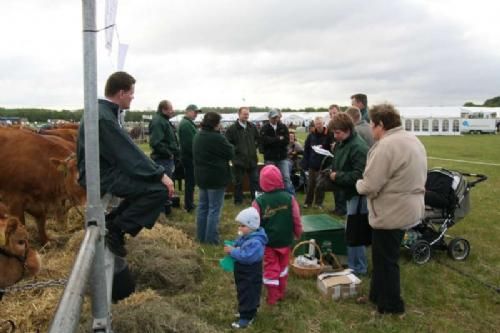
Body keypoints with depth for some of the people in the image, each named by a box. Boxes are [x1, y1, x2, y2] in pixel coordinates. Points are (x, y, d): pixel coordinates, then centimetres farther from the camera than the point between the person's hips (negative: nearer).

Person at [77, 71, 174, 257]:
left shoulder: (104, 110, 11)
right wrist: (160, 174, -18)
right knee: (160, 188, -18)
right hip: (101, 176, -10)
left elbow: (124, 151, 14)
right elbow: (128, 153, -22)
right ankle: (115, 228, -7)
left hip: (104, 171, 10)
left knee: (151, 180, 15)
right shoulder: (103, 117, -20)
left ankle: (114, 220, 15)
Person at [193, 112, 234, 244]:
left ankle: (201, 236, 22)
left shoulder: (197, 136, 7)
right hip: (216, 177, -8)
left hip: (201, 176, 8)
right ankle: (211, 239, 3)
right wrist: (229, 146, 7)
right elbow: (231, 153, -11)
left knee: (202, 206, 15)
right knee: (214, 208, -1)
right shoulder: (217, 138, -20)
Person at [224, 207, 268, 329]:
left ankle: (246, 317, 17)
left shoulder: (255, 242, -30)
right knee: (243, 293, 24)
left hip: (250, 276, -10)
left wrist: (232, 251, -29)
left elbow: (246, 256, -37)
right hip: (242, 273, 10)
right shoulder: (244, 237, 2)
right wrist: (230, 248, -9)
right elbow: (237, 246, 14)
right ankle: (250, 311, 41)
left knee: (248, 295, 4)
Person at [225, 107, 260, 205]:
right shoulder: (232, 128, -9)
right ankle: (238, 200, 19)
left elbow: (258, 138, 21)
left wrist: (254, 147, 10)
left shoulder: (252, 127, 6)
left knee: (255, 180, 9)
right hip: (239, 159, -4)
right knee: (238, 182, 7)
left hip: (252, 158, 4)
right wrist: (235, 150, -11)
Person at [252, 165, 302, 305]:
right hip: (285, 240, 2)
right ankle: (281, 293, 36)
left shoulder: (259, 201, -18)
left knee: (271, 269, 12)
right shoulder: (289, 198, -13)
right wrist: (298, 234, 12)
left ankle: (272, 298, 20)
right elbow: (297, 220, -6)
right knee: (283, 266, 22)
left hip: (267, 241, -2)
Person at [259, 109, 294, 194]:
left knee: (286, 178, -2)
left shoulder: (283, 127, 6)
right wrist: (279, 139, -12)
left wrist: (272, 141, -11)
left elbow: (286, 140, -5)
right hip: (270, 158, -1)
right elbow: (265, 141, -17)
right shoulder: (264, 128, 0)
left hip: (282, 157, 1)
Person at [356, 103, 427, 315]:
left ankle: (391, 305, 23)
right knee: (385, 256, 22)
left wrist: (358, 184, -3)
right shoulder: (413, 140, 8)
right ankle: (378, 295, 36)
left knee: (385, 260, 8)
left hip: (392, 213, -10)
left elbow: (369, 186, -26)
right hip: (408, 208, 10)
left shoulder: (386, 146, -24)